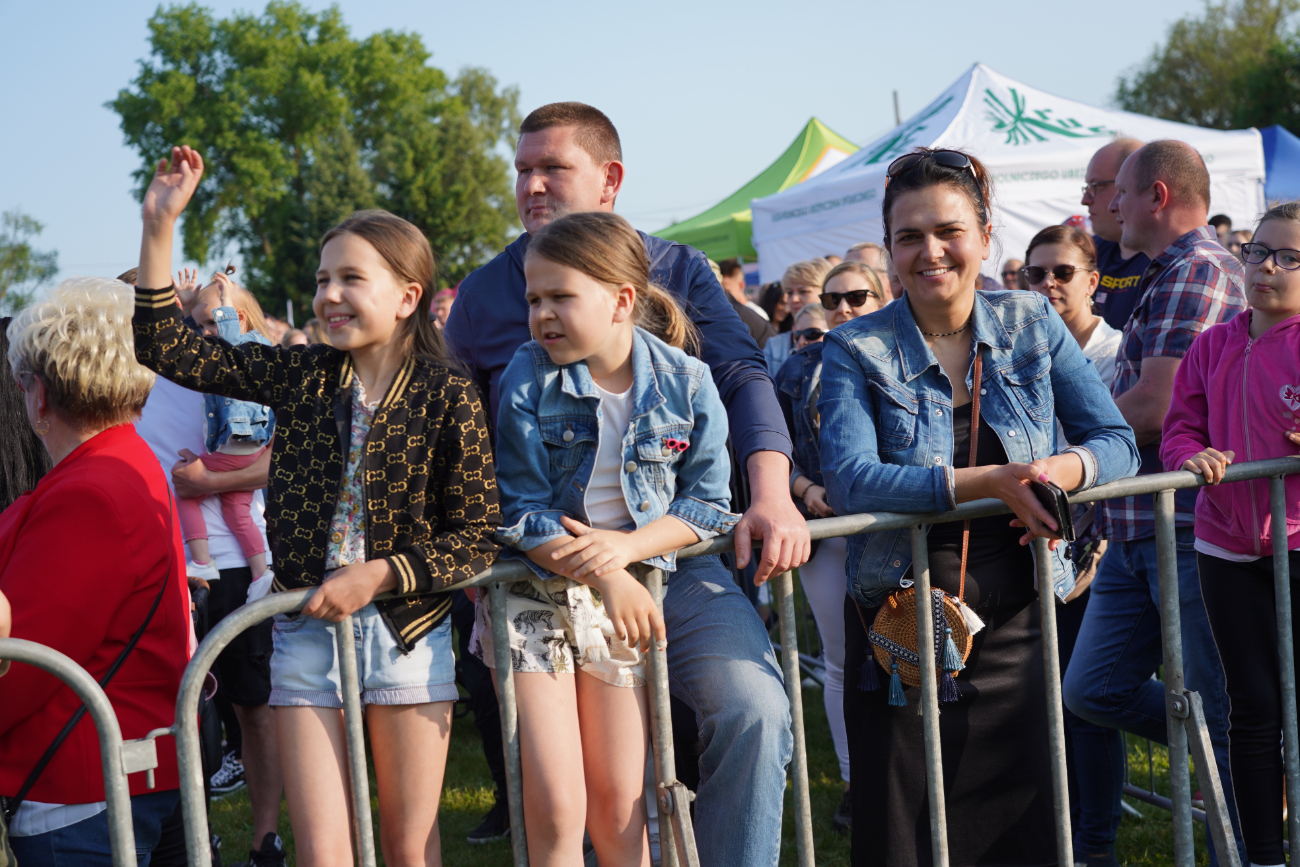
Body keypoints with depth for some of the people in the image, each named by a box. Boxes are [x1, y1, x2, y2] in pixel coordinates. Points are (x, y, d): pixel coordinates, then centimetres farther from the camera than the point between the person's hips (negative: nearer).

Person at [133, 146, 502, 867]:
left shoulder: (448, 399, -7)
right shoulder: (300, 376, 2)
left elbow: (477, 537, -7)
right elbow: (166, 349, 0)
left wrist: (379, 574, -17)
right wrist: (159, 227, -5)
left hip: (408, 633, -2)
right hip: (306, 631, 2)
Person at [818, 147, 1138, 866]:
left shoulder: (1033, 326, 4)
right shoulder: (855, 350, -6)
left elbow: (1118, 441, 3)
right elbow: (849, 481, -20)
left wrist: (1063, 469, -21)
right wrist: (989, 481, -29)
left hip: (1016, 625, 3)